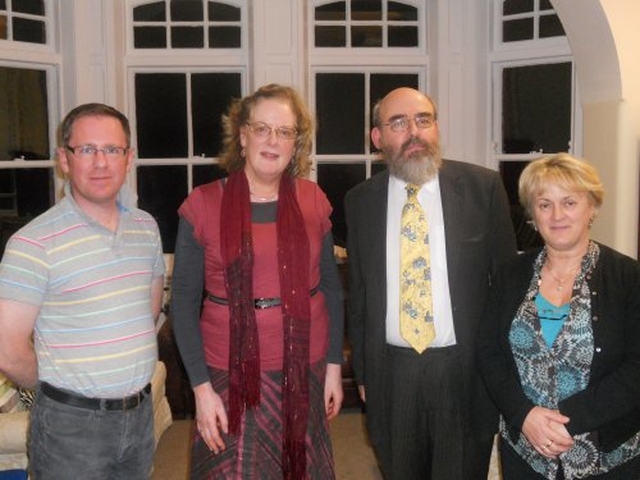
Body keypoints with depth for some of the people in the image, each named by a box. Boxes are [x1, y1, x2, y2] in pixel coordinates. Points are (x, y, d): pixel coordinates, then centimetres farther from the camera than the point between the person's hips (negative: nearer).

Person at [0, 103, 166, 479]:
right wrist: (58, 389, -1)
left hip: (141, 414, 6)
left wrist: (129, 364, 8)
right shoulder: (34, 243, -16)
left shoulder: (146, 226, 3)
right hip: (71, 423, -5)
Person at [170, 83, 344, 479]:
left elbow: (331, 286, 7)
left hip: (305, 369, 3)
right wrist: (201, 386, -8)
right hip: (232, 374, -2)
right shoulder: (203, 205, -6)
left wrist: (334, 365, 4)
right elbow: (183, 301, -5)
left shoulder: (313, 200, 1)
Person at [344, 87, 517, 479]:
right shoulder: (360, 200, 1)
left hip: (466, 370, -1)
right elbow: (358, 294, 7)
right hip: (390, 373, 2)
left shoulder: (483, 186, -5)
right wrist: (362, 372, 8)